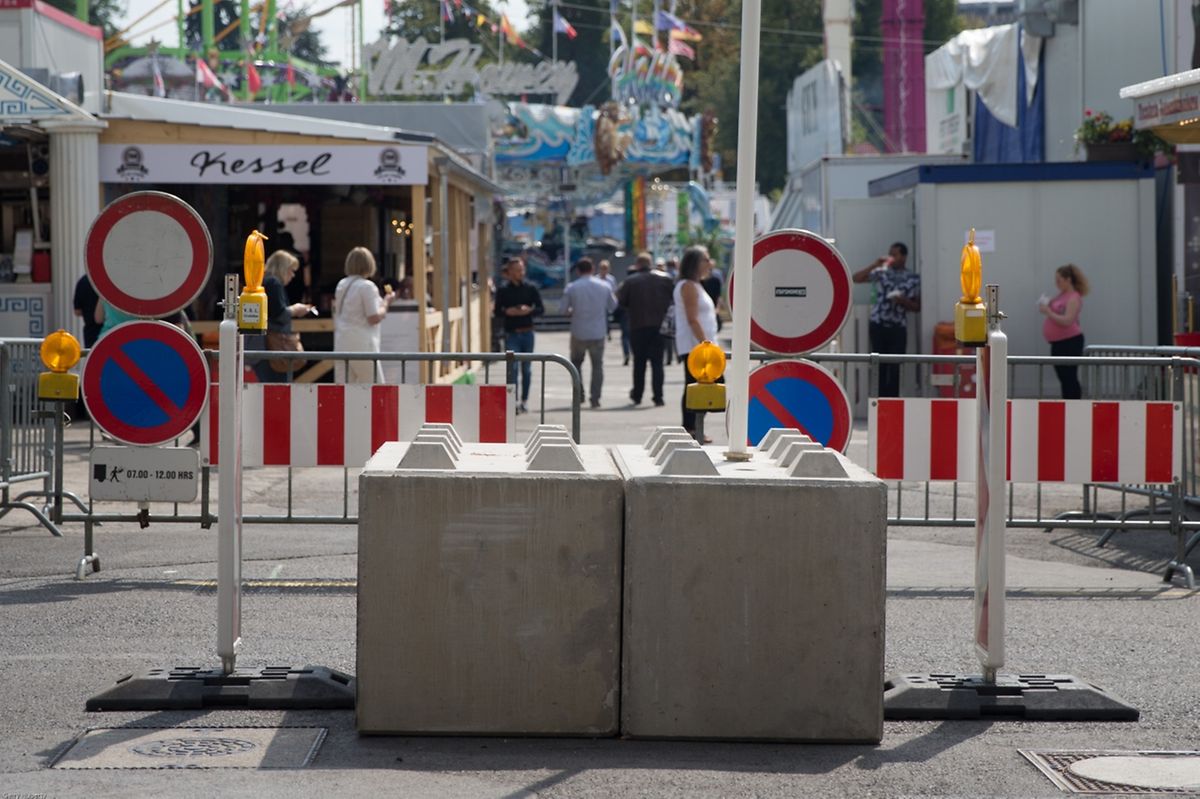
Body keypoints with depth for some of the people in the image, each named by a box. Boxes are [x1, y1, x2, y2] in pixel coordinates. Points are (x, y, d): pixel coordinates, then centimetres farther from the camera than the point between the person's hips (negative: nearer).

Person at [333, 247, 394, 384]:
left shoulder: (341, 285, 10)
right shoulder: (367, 286, -11)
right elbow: (374, 318, -15)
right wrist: (386, 303, 2)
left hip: (341, 345, 6)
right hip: (362, 347, -6)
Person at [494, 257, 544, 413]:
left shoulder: (531, 289, 5)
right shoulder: (503, 291, 2)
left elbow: (541, 309, 2)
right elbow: (498, 311, 2)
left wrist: (529, 311, -17)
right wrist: (508, 312, -18)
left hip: (527, 333, 2)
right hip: (511, 334, -2)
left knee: (526, 368, 10)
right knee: (512, 367, -10)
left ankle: (524, 400, 20)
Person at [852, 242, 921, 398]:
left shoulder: (913, 279, 3)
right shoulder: (881, 272, 5)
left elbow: (917, 307, 6)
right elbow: (856, 278, -1)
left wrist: (903, 301, -13)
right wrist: (875, 264, -7)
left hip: (898, 328, -1)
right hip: (878, 325, 1)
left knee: (894, 368, -3)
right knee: (880, 366, 5)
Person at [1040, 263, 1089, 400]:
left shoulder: (1074, 298, -14)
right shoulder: (1061, 296, 13)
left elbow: (1067, 321, -23)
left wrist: (1048, 312, -21)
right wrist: (1046, 308, 5)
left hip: (1070, 342, -10)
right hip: (1058, 342, 10)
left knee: (1069, 378, -7)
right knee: (1064, 378, 13)